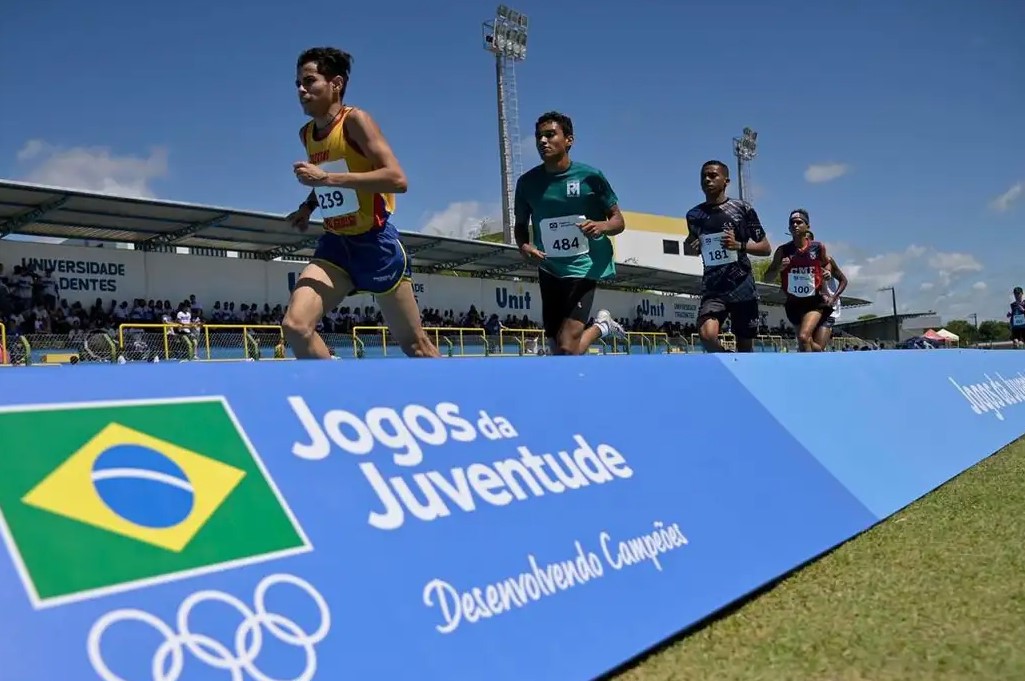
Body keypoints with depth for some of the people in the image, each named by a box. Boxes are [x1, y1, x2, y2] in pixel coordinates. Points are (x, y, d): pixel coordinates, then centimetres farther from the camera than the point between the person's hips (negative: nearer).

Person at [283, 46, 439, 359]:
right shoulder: (306, 133, 10)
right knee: (295, 324, -15)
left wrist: (325, 178, -27)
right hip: (336, 244, 6)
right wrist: (307, 207, 10)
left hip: (375, 242, -6)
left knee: (414, 343, 5)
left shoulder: (355, 120, -12)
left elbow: (397, 179, -26)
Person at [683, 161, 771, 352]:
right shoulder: (694, 215, 7)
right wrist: (690, 248, 1)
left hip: (742, 288, -1)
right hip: (713, 288, 1)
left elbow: (766, 248, 2)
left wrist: (739, 245, -16)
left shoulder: (743, 209, -1)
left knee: (745, 347, 8)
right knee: (707, 336, -22)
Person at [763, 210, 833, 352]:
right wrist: (779, 269, -24)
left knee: (803, 337, -25)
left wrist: (827, 274, -3)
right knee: (809, 343, 14)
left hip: (815, 301, -2)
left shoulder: (818, 248, -4)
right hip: (794, 303, 2)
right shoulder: (783, 251, -5)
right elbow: (766, 279, -5)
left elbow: (826, 265, 19)